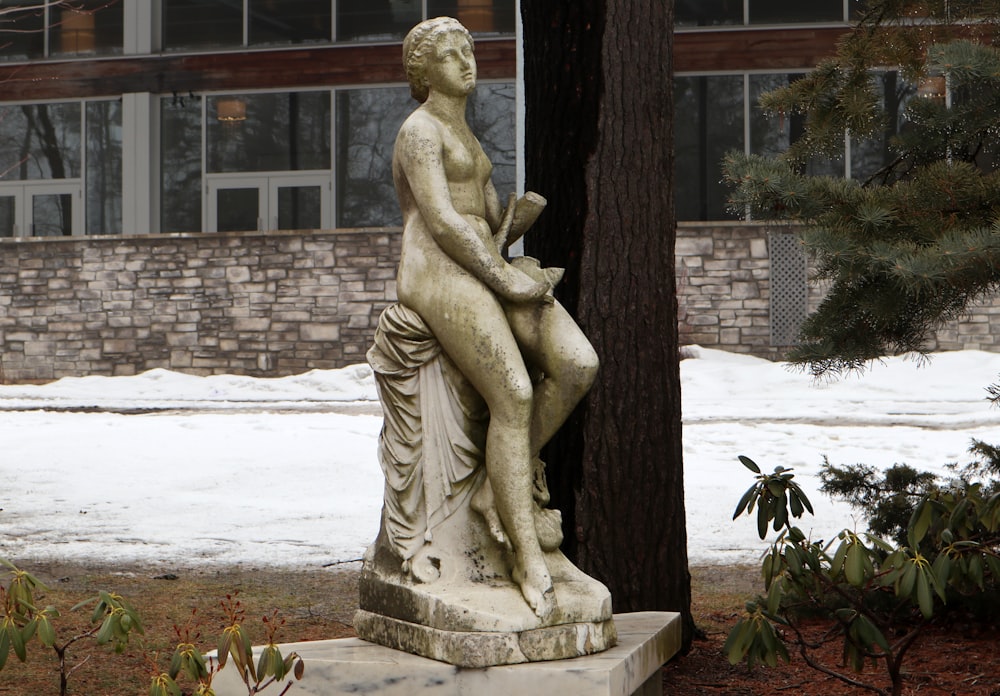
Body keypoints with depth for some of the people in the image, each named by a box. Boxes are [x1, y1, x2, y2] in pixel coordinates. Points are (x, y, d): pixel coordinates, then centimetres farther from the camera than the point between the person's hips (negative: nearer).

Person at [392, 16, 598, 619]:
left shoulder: (467, 138, 26)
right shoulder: (420, 130, -4)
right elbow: (441, 222, -15)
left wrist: (521, 214, 2)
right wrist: (506, 280, -16)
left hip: (488, 270, 8)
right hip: (439, 275, -8)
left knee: (578, 365, -15)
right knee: (515, 397, -23)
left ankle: (501, 487, -4)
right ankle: (529, 557, -19)